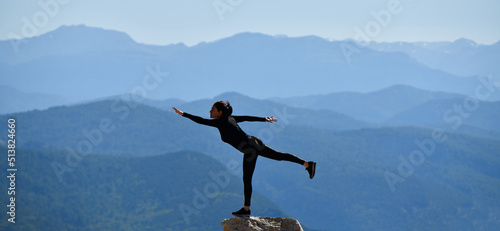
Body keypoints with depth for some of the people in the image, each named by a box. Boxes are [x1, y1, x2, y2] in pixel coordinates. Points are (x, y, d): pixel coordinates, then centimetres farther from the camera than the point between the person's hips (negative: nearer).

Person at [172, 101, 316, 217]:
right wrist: (264, 119, 32)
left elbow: (200, 121, -12)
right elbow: (248, 118, 23)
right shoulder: (230, 118, 15)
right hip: (255, 142, 8)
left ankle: (246, 209, 10)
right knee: (279, 156, 17)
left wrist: (183, 114, -9)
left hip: (249, 149, -8)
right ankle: (307, 164, 13)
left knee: (247, 180, 2)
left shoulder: (220, 122, -6)